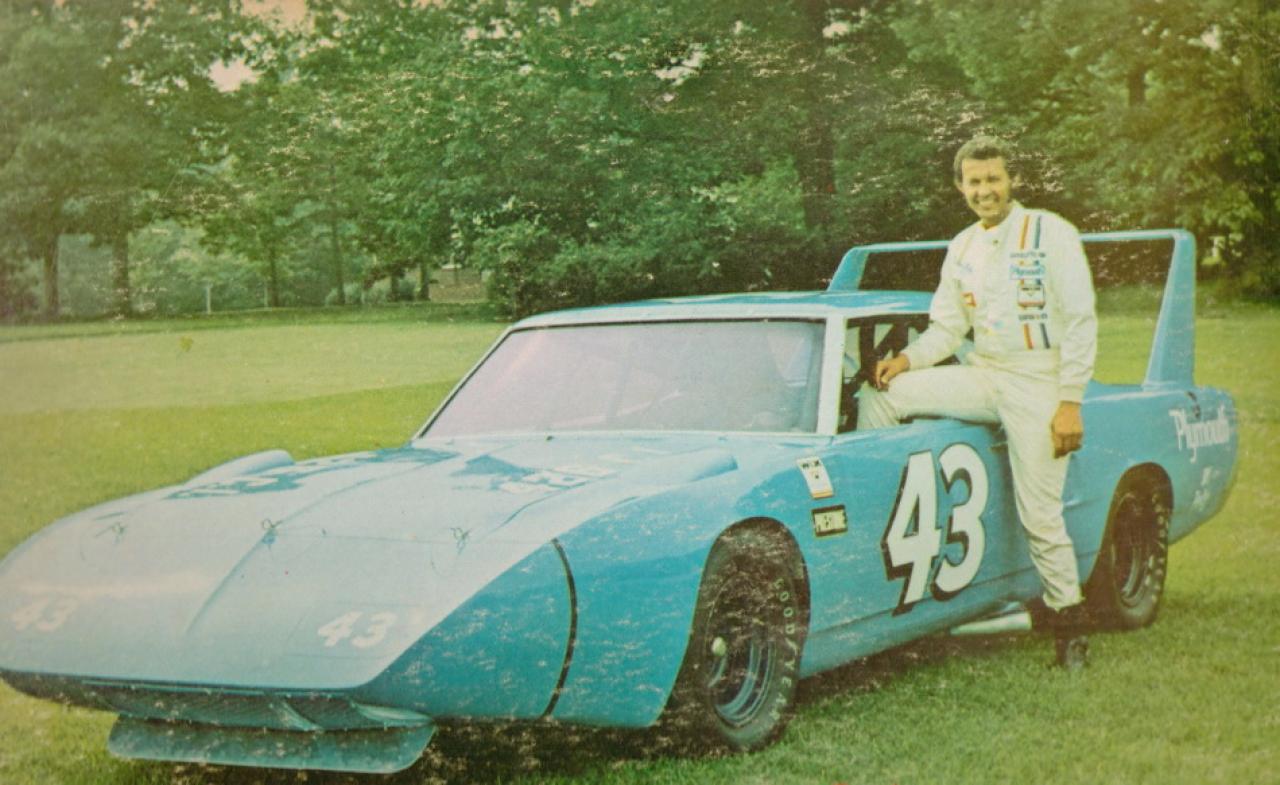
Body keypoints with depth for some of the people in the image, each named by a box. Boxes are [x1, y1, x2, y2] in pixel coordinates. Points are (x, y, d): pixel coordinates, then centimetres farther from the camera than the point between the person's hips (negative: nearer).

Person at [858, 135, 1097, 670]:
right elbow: (946, 328, 13)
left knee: (1040, 516, -8)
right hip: (981, 376, 6)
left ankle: (1068, 616, 8)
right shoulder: (961, 249, 11)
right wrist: (909, 358, -9)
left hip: (1038, 383, -5)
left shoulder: (1051, 235, -6)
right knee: (879, 399, -12)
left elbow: (1081, 323, -8)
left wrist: (1070, 403, -15)